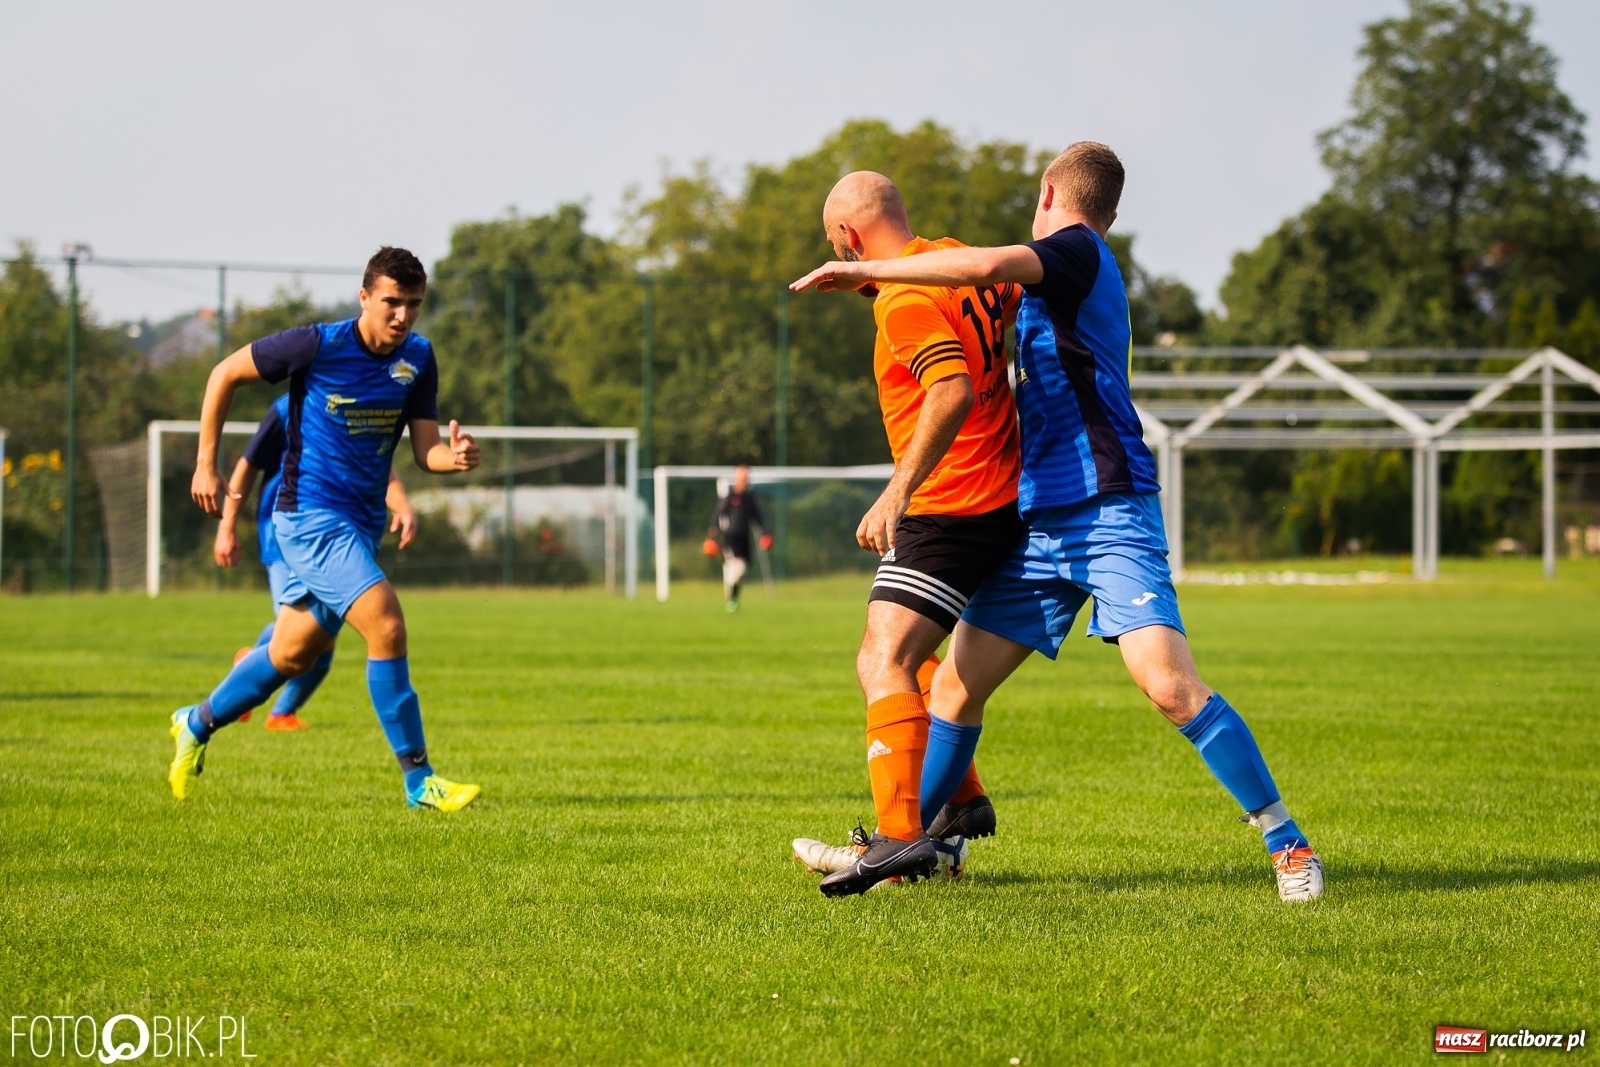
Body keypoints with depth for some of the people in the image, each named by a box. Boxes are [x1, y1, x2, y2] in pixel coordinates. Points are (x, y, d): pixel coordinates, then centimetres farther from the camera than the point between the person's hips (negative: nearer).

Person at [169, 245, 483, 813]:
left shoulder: (418, 358, 1)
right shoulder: (318, 345, -15)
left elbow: (424, 450, 0)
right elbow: (224, 374, -3)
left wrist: (455, 457, -24)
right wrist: (206, 464, -2)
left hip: (360, 525, 7)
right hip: (311, 514, -7)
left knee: (293, 653, 18)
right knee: (387, 626, -20)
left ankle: (197, 723, 41)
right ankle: (419, 780, -15)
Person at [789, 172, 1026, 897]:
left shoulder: (907, 301, -18)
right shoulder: (959, 261, 10)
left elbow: (954, 391, -33)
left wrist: (898, 491, -38)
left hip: (952, 507, -10)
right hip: (999, 499, 10)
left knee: (883, 661, -19)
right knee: (896, 654, 23)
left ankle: (900, 834, -32)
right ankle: (959, 801, 26)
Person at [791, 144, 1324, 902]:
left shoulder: (1078, 251, -5)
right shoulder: (1060, 280, 22)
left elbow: (983, 266, -25)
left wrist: (865, 271, -16)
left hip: (1109, 514, -9)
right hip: (1039, 524, 9)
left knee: (1169, 684, -20)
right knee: (955, 684, 9)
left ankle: (1288, 845, -13)